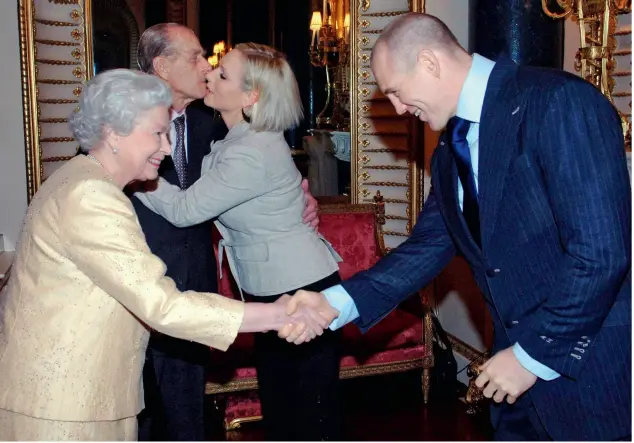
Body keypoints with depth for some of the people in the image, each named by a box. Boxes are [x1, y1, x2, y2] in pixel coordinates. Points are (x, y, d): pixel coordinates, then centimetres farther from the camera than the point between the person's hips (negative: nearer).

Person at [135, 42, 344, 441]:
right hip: (272, 292, 10)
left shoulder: (252, 154, -25)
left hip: (303, 293, -9)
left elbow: (183, 209, -19)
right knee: (279, 411, 19)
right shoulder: (241, 138, 4)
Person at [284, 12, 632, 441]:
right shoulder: (452, 149, 7)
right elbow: (429, 246, 8)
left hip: (596, 368, -7)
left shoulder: (560, 101, -19)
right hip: (525, 357, 7)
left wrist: (533, 355, -16)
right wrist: (335, 302, -3)